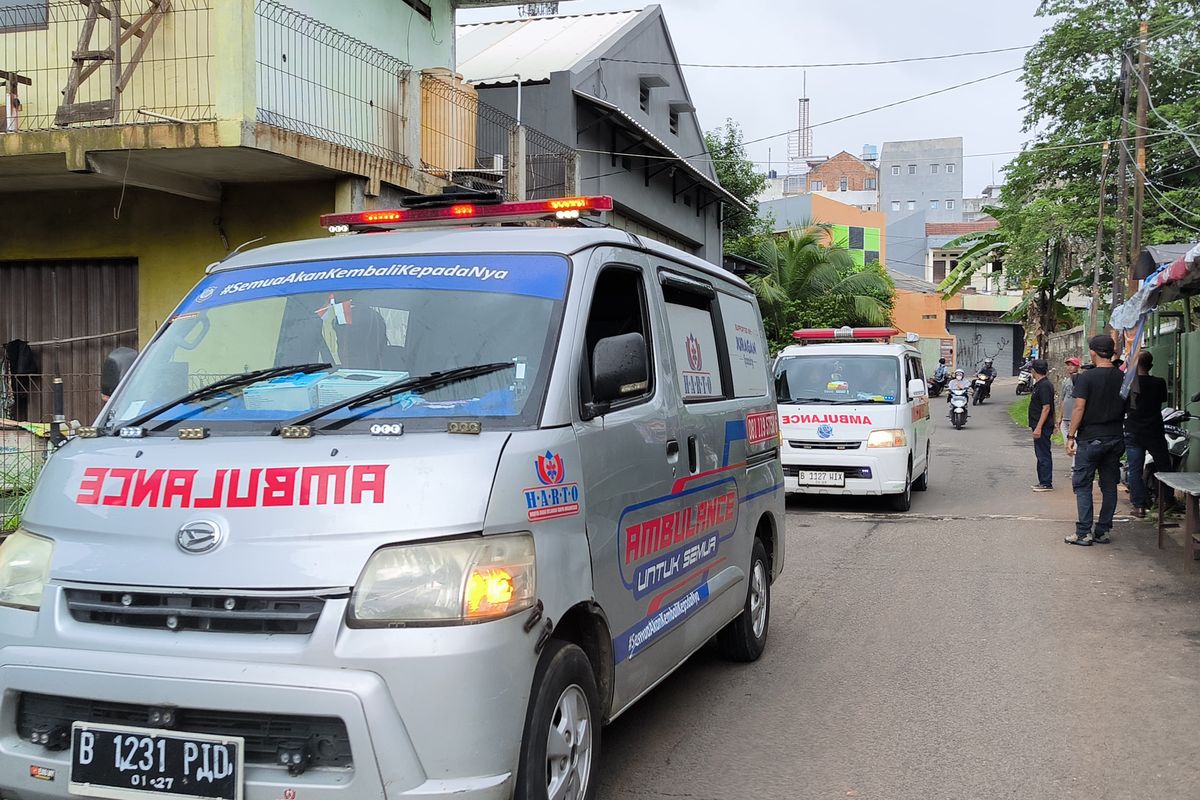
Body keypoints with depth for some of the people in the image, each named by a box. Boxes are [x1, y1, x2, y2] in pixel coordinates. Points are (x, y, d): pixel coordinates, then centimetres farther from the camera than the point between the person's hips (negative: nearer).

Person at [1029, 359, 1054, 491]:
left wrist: (1038, 427, -24)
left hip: (1043, 427, -11)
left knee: (1043, 455, -6)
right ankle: (1043, 481, 22)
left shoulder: (1044, 386, -18)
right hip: (1039, 426, 11)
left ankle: (1046, 483, -1)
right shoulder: (1039, 385, 14)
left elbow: (1046, 408, -22)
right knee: (1041, 455, 15)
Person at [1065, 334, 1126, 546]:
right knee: (1109, 486, 10)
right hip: (1115, 439, 5)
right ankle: (1102, 531, 15)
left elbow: (1079, 408, -14)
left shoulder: (1086, 377, -12)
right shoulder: (1123, 378, 4)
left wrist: (1071, 436, -9)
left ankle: (1084, 533, -2)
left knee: (1082, 485, 2)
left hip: (1090, 439, -5)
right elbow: (1127, 408, 9)